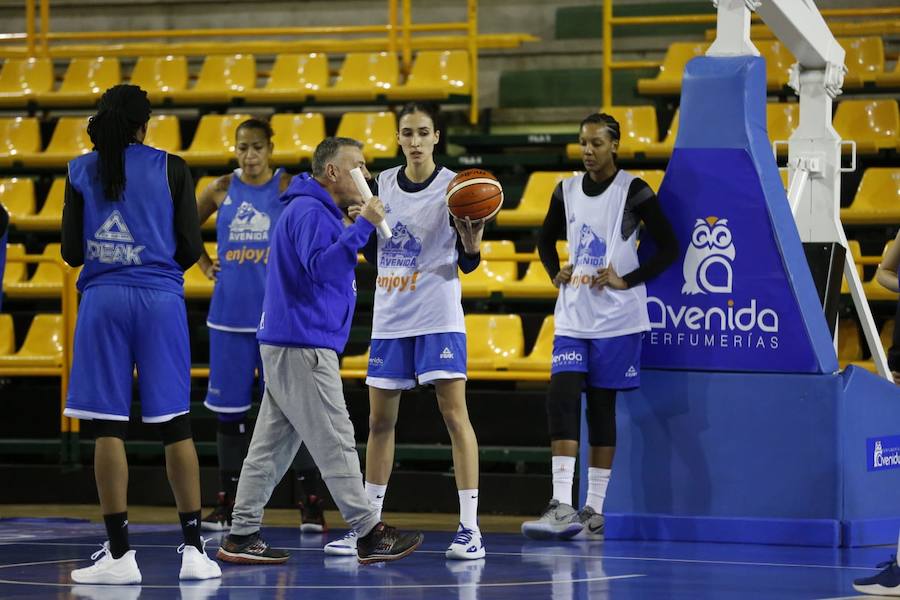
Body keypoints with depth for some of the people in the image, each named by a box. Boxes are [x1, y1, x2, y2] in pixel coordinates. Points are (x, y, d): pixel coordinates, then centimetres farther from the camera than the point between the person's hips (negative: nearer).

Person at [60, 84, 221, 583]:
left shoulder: (81, 171, 4)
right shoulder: (170, 168, 1)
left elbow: (72, 251, 5)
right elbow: (190, 248, 1)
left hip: (102, 299, 0)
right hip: (160, 297, 0)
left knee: (108, 427, 1)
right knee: (175, 425, 6)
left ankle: (119, 553, -1)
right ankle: (193, 549, 5)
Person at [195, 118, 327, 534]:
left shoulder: (289, 188, -3)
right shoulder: (222, 189, 6)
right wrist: (204, 263, 11)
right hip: (230, 314, 3)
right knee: (228, 409, 6)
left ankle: (311, 502, -1)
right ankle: (227, 502, 15)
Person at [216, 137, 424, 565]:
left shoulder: (318, 212, 21)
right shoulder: (309, 211, -13)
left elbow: (331, 266, 25)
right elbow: (319, 266, -26)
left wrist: (353, 225, 14)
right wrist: (362, 226, -26)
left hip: (291, 347, 11)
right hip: (302, 348, -11)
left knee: (272, 444, 8)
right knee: (335, 443, -6)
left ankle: (242, 537, 8)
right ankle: (369, 535, -3)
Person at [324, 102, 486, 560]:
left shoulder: (453, 187, -6)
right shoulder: (381, 183, 8)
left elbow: (467, 264, -7)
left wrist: (471, 245, -30)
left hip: (439, 319, -5)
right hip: (390, 319, 5)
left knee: (455, 414, -9)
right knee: (379, 421, 9)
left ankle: (470, 527, -8)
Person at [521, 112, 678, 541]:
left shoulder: (633, 191, -6)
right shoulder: (567, 190, 8)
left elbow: (669, 248, -5)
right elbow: (545, 239, 24)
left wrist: (626, 281, -12)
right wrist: (555, 274, 6)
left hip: (616, 318, -4)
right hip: (573, 316, 4)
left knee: (602, 407, 2)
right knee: (561, 398, -11)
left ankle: (594, 509, 9)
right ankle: (562, 506, -14)